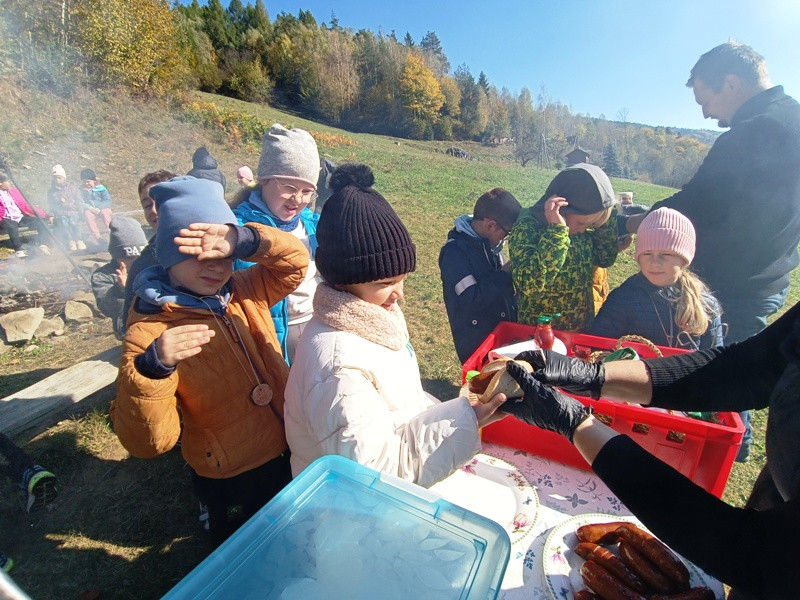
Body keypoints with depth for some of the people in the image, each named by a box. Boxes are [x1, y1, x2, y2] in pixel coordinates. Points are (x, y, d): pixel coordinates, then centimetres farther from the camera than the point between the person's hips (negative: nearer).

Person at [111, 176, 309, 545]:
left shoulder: (244, 293, -6)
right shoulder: (150, 330, -20)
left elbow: (295, 260, -14)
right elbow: (147, 443, -23)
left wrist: (244, 240, -30)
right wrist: (152, 367, -41)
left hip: (291, 453, 5)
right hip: (234, 481, -5)